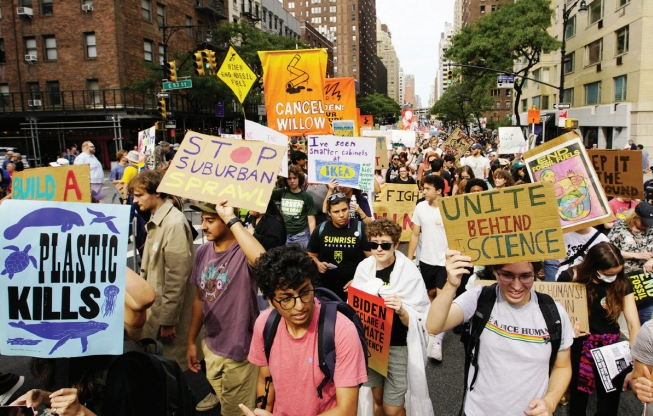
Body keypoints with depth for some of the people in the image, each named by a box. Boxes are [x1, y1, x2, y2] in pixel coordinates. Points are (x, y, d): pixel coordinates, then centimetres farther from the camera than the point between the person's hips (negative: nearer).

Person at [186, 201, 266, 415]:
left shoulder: (243, 252, -23)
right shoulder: (203, 251, -3)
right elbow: (200, 298, 8)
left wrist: (232, 220, -41)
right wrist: (191, 341, 12)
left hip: (240, 350, -6)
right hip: (210, 346, 6)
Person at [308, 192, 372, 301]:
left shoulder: (361, 229, -8)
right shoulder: (320, 230, 1)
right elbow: (311, 255, 12)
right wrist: (318, 264, -9)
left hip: (354, 288, -2)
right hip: (326, 288, 2)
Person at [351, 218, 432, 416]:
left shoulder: (410, 273, -15)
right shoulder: (363, 268, -3)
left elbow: (418, 322, -14)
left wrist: (401, 311, -33)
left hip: (398, 347, -4)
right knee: (377, 398, 21)